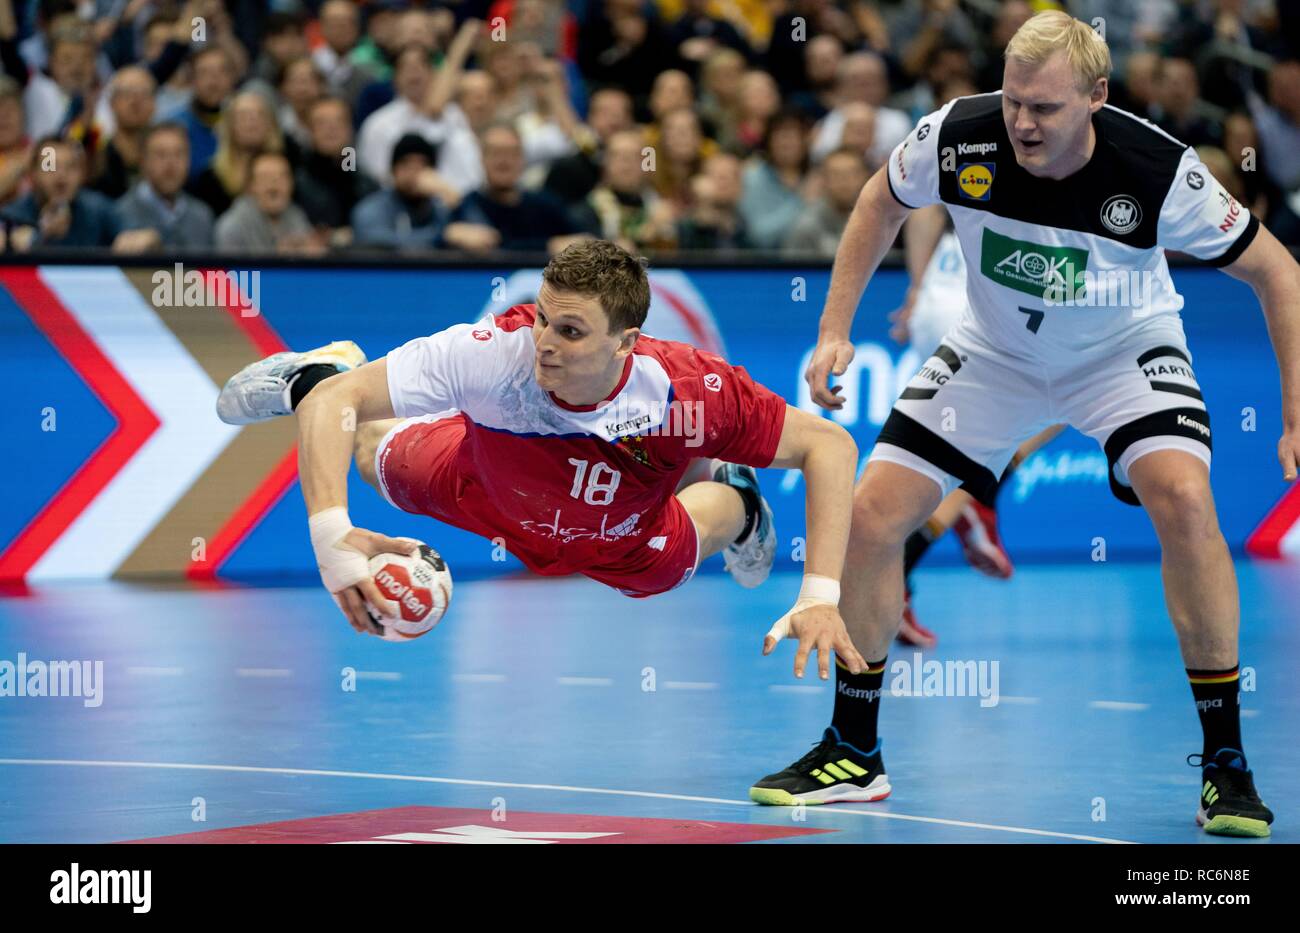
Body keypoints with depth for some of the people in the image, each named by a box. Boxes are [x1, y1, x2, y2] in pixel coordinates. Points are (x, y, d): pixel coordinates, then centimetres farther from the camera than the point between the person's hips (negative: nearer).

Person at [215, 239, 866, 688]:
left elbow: (829, 445, -30)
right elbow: (333, 404, -41)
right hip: (479, 490, -1)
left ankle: (736, 501, 65)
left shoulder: (691, 390, -43)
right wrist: (331, 534, -56)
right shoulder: (496, 350, -45)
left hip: (619, 555, 1)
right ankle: (317, 368, 56)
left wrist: (820, 596, -39)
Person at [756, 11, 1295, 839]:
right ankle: (853, 754, 13)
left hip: (1123, 351, -3)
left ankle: (1224, 763, -16)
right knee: (873, 513, -7)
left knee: (1184, 499, -30)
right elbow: (883, 202, 0)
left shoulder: (1159, 171, -31)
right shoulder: (958, 136, -25)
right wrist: (836, 328, -4)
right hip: (994, 351, 3)